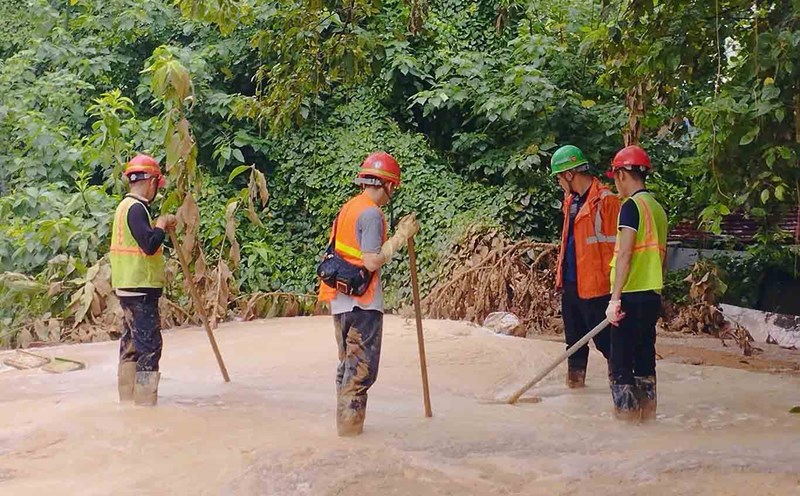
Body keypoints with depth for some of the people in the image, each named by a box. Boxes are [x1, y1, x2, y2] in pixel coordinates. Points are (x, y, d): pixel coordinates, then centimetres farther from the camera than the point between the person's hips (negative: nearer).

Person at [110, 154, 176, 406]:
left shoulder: (126, 205, 15)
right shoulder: (136, 208, -16)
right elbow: (149, 244, -25)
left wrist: (158, 226, 12)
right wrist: (162, 224, -11)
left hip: (128, 288, 10)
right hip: (140, 289, -10)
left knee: (132, 343, 15)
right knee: (149, 345, -7)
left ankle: (128, 399, 21)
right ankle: (145, 401, -6)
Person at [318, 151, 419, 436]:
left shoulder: (348, 208, 12)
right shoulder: (372, 213, -15)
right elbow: (372, 261, -22)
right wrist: (401, 236, -16)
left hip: (340, 299, 9)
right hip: (362, 301, -9)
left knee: (348, 363, 16)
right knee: (362, 367, -1)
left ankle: (345, 420, 23)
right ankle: (350, 423, 2)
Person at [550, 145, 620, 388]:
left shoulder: (604, 200, -14)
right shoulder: (571, 199, 14)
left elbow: (612, 245, -15)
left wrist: (611, 284, -16)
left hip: (594, 285, -9)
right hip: (571, 283, 9)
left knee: (604, 339, -4)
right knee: (574, 338, 16)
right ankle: (575, 381, 27)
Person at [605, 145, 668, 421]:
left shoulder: (632, 206, -12)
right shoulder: (658, 208, 15)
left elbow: (624, 255, -18)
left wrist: (615, 298, -18)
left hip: (631, 296, -9)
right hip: (653, 295, 9)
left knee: (621, 362, -3)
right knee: (645, 358, 14)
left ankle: (626, 415, -3)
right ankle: (647, 415, 18)